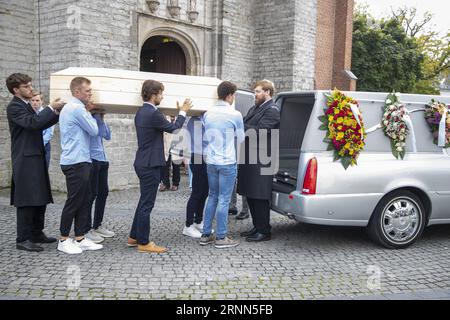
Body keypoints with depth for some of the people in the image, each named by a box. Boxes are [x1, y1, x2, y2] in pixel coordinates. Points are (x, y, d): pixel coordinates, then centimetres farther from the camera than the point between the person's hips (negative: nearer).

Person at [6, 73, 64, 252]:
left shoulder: (26, 105, 18)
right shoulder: (14, 107, -11)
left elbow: (40, 125, 18)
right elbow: (32, 123, -25)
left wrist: (57, 113, 8)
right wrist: (51, 108, -20)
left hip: (36, 158, 9)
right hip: (25, 160, -9)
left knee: (40, 198, 13)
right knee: (27, 200, -6)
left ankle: (37, 233, 23)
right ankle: (23, 240, 1)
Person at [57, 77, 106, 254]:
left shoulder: (70, 108, 19)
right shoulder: (77, 108, -13)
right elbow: (94, 130, -9)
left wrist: (88, 112, 8)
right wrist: (89, 113, 5)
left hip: (80, 161, 10)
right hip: (76, 162, -10)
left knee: (84, 201, 10)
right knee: (74, 201, -3)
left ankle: (80, 239, 15)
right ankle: (64, 240, 8)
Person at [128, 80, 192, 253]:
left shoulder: (141, 112, 11)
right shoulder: (153, 113, -19)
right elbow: (174, 128, -9)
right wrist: (183, 112, 5)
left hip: (143, 163, 10)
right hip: (150, 165, -10)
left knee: (144, 202, 18)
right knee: (147, 204, -1)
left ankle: (134, 237, 27)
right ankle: (143, 243, 9)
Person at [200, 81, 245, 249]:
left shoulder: (208, 114, 4)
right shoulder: (235, 115, -12)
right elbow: (241, 138, 1)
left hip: (211, 162, 6)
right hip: (227, 163, -5)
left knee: (212, 197, 16)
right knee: (223, 200, 1)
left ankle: (206, 235, 19)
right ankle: (221, 238, 8)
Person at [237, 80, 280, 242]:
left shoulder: (272, 110, -9)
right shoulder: (255, 108, 20)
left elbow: (258, 131, -19)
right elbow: (245, 125, 11)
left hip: (261, 160, -9)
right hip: (249, 157, 9)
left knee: (260, 197, -3)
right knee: (250, 195, 14)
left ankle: (264, 231, 7)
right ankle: (257, 227, 26)